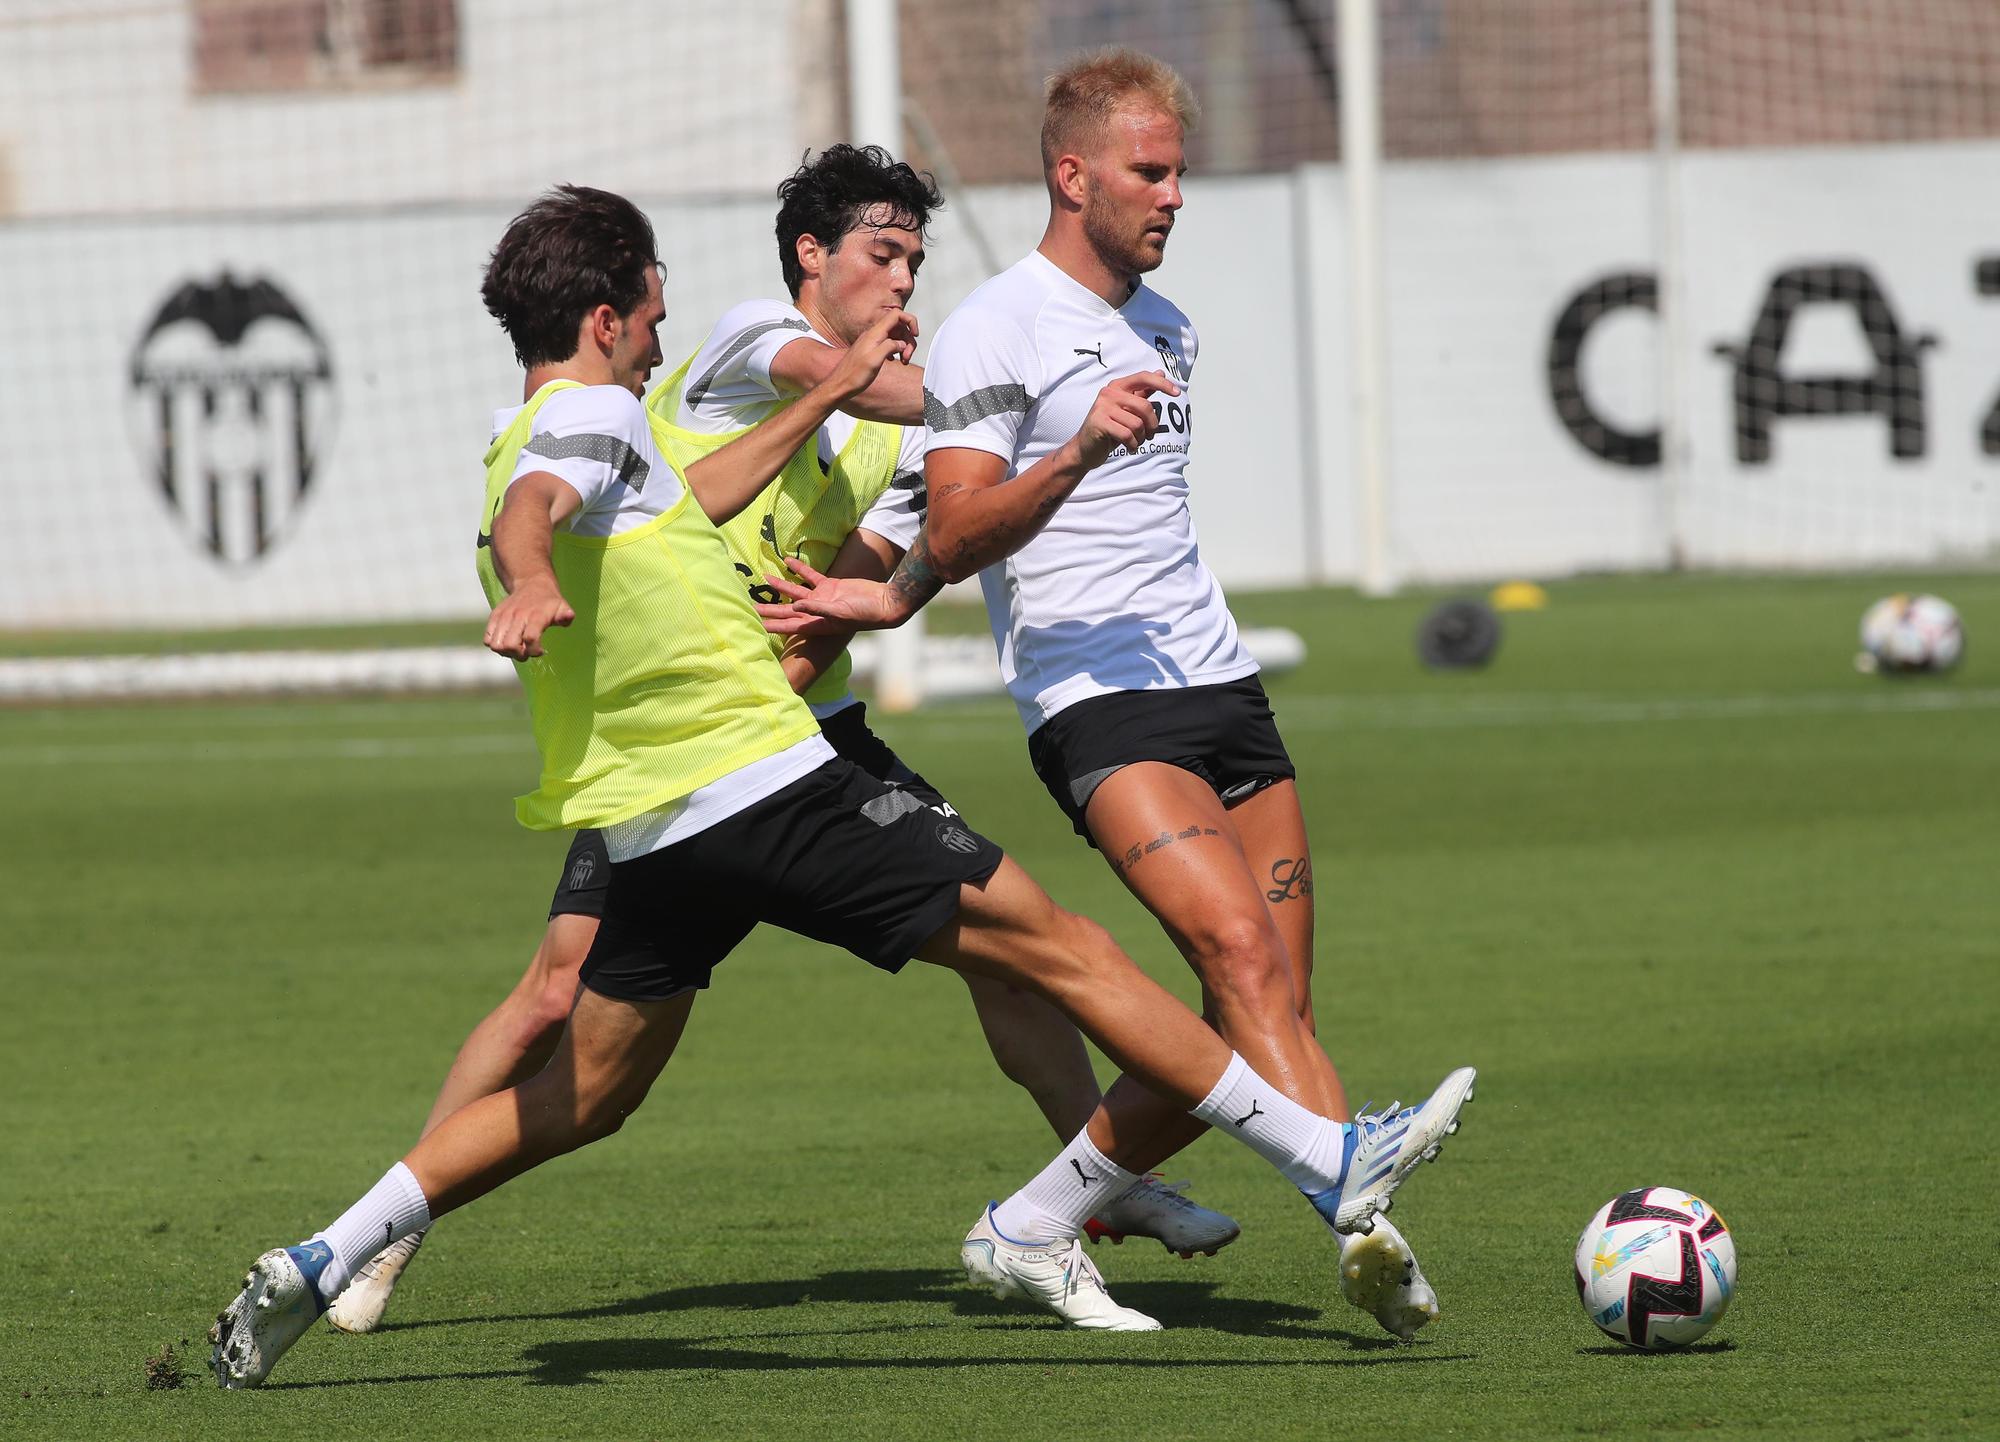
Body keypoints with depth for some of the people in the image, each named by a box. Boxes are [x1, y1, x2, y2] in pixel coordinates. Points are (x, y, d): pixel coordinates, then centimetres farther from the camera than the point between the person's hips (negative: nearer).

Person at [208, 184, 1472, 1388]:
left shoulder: (534, 435, 19)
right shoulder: (588, 413, -9)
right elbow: (529, 510, -32)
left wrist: (832, 394, 39)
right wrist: (528, 587, -54)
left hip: (656, 829, 9)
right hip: (766, 785, -9)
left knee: (585, 1097, 17)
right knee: (1064, 951, -5)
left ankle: (322, 1264, 9)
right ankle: (1332, 1165, -5)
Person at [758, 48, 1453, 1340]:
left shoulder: (1167, 331, 20)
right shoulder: (994, 329, -4)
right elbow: (958, 536, -12)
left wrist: (889, 600, 14)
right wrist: (1079, 452, -29)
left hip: (1222, 684, 8)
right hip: (1097, 702, -8)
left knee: (1276, 1015, 2)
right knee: (1242, 956, -24)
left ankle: (1051, 1214, 16)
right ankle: (1367, 1226, -36)